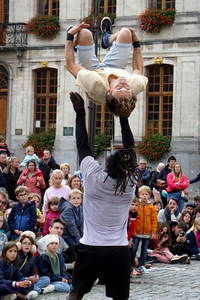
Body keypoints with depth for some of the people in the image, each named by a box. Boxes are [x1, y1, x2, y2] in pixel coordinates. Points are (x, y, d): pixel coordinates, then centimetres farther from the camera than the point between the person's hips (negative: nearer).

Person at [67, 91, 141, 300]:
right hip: (120, 251, 1)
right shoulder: (131, 183, -4)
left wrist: (80, 112, 8)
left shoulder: (94, 177, -11)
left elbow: (83, 146, 1)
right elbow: (130, 148, 8)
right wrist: (123, 117, 13)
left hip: (91, 249, -1)